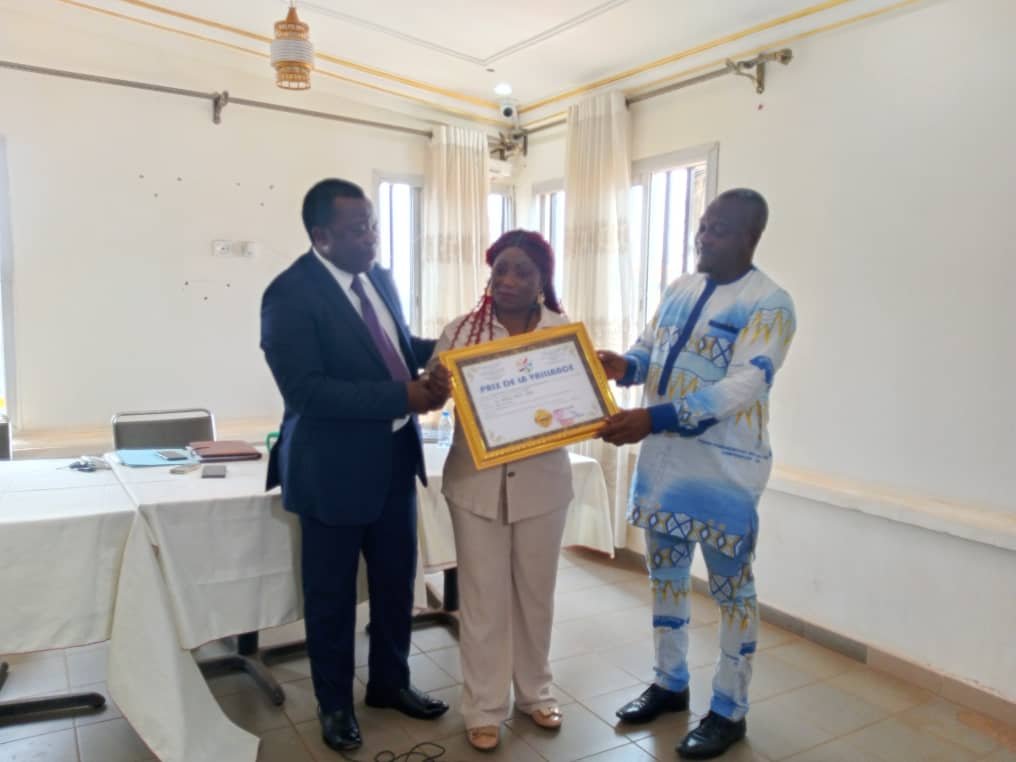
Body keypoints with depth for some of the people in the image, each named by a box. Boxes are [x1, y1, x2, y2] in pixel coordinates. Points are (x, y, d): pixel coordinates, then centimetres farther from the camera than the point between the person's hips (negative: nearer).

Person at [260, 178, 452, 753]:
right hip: (334, 468, -7)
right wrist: (403, 397, -28)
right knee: (332, 594, 13)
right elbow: (306, 390, -26)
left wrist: (443, 347, -4)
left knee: (397, 581, 18)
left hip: (395, 457, 7)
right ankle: (335, 704, 35)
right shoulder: (290, 294, -18)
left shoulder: (380, 279, 6)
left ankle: (391, 682, 41)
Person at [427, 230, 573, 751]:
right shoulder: (460, 332, -3)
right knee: (483, 596, 8)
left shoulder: (566, 334, -2)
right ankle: (484, 708, 24)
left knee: (535, 592, 16)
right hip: (476, 481, -1)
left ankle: (535, 692, 36)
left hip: (541, 482, 1)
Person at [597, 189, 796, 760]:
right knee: (666, 572, 17)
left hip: (723, 467, -7)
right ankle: (671, 683, 36)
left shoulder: (769, 304, -13)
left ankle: (730, 711, 25)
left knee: (731, 587, 7)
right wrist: (624, 365, -11)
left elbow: (743, 386, -24)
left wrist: (653, 418, -33)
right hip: (663, 457, 7)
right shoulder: (679, 290, 9)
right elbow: (650, 350, 14)